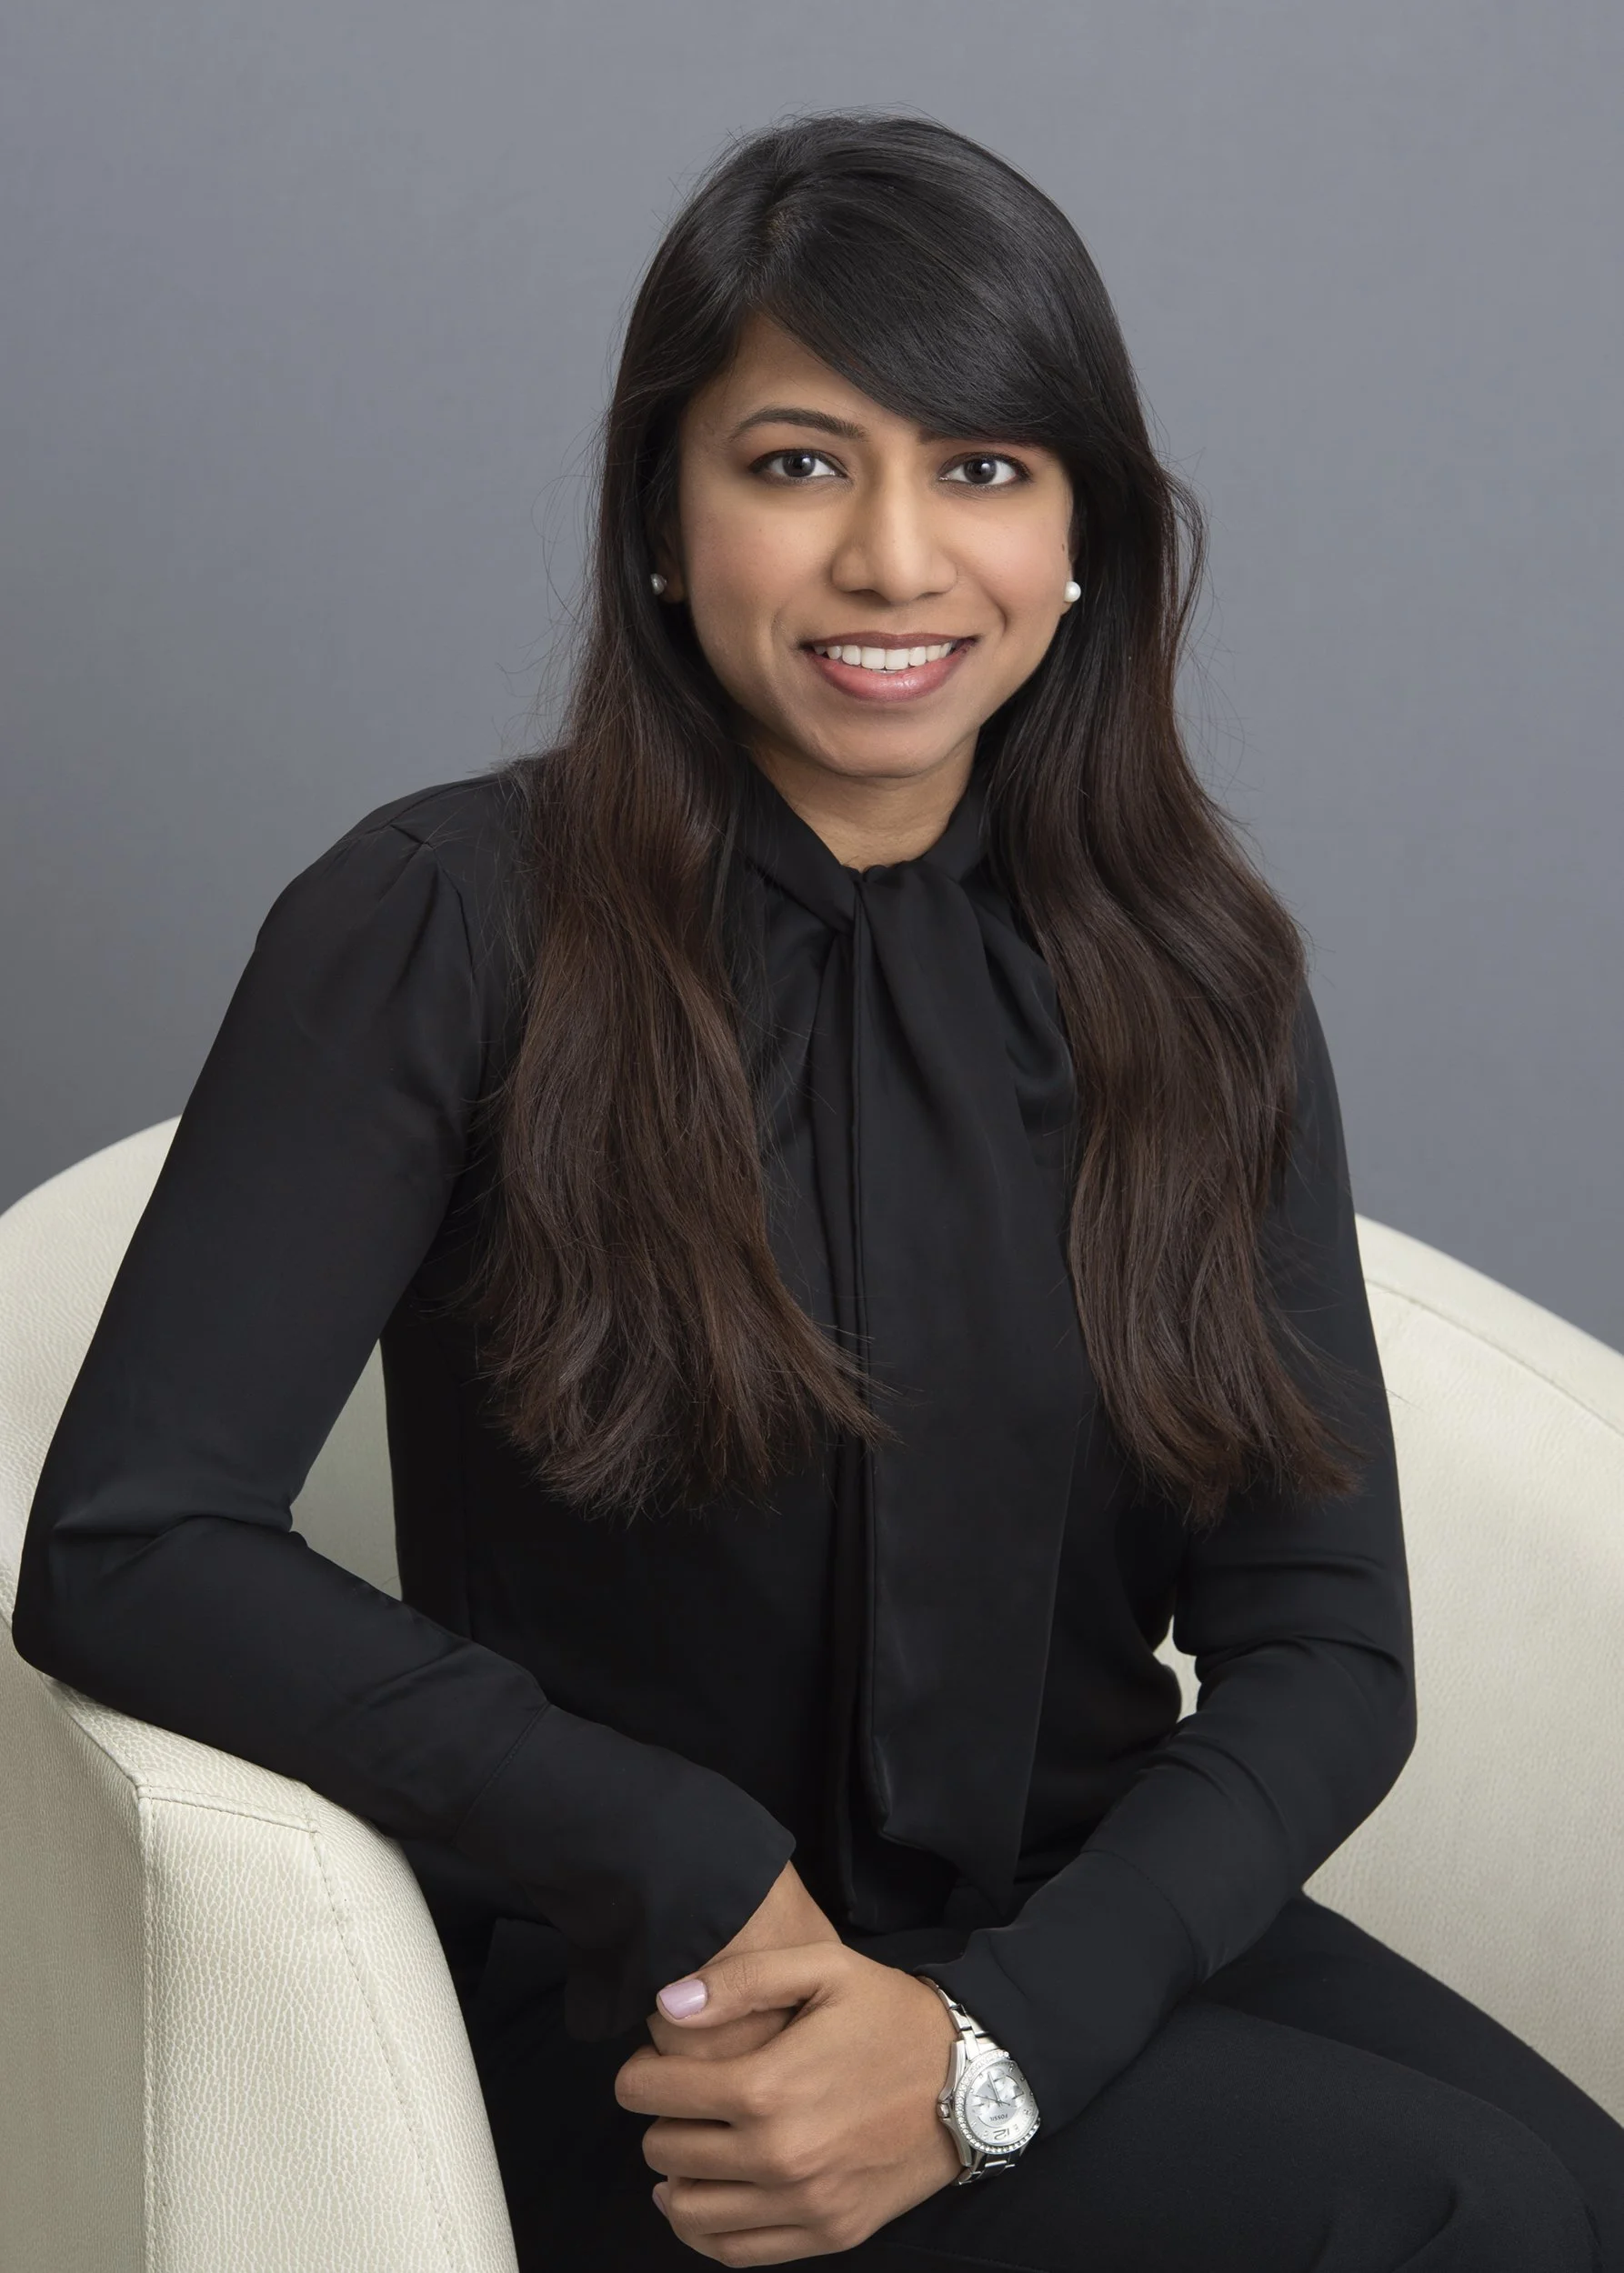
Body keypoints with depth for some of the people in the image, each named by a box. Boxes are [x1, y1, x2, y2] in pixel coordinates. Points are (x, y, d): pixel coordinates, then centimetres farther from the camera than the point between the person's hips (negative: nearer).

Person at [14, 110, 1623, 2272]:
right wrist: (683, 1864, -19)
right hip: (634, 2016, -4)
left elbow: (1324, 1644, -2)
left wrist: (989, 2036, -17)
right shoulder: (447, 926, -8)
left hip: (1094, 1941, 4)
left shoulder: (1191, 974, 2)